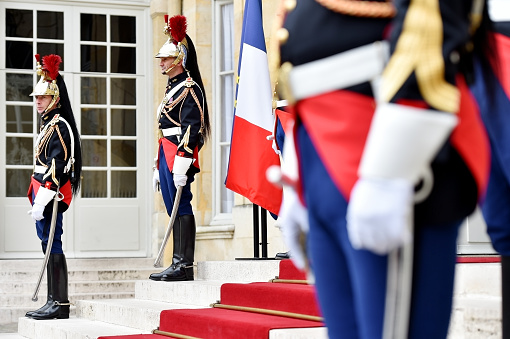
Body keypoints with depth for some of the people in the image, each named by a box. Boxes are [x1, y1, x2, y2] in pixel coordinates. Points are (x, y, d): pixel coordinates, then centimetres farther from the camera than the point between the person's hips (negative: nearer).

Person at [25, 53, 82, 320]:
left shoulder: (58, 126, -12)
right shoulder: (48, 125, 18)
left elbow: (56, 168, -19)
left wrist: (41, 202, -23)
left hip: (51, 196, -10)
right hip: (44, 195, 10)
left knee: (52, 245, -9)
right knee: (49, 245, 10)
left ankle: (60, 304, -7)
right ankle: (54, 301, 14)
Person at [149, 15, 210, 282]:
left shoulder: (189, 88, -9)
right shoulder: (172, 88, 21)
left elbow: (190, 129, -18)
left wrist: (181, 166, -24)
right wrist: (159, 167, 22)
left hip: (180, 157, -10)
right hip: (167, 155, 10)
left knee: (181, 208, -8)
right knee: (175, 210, 9)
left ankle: (185, 266, -7)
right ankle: (178, 264, 12)